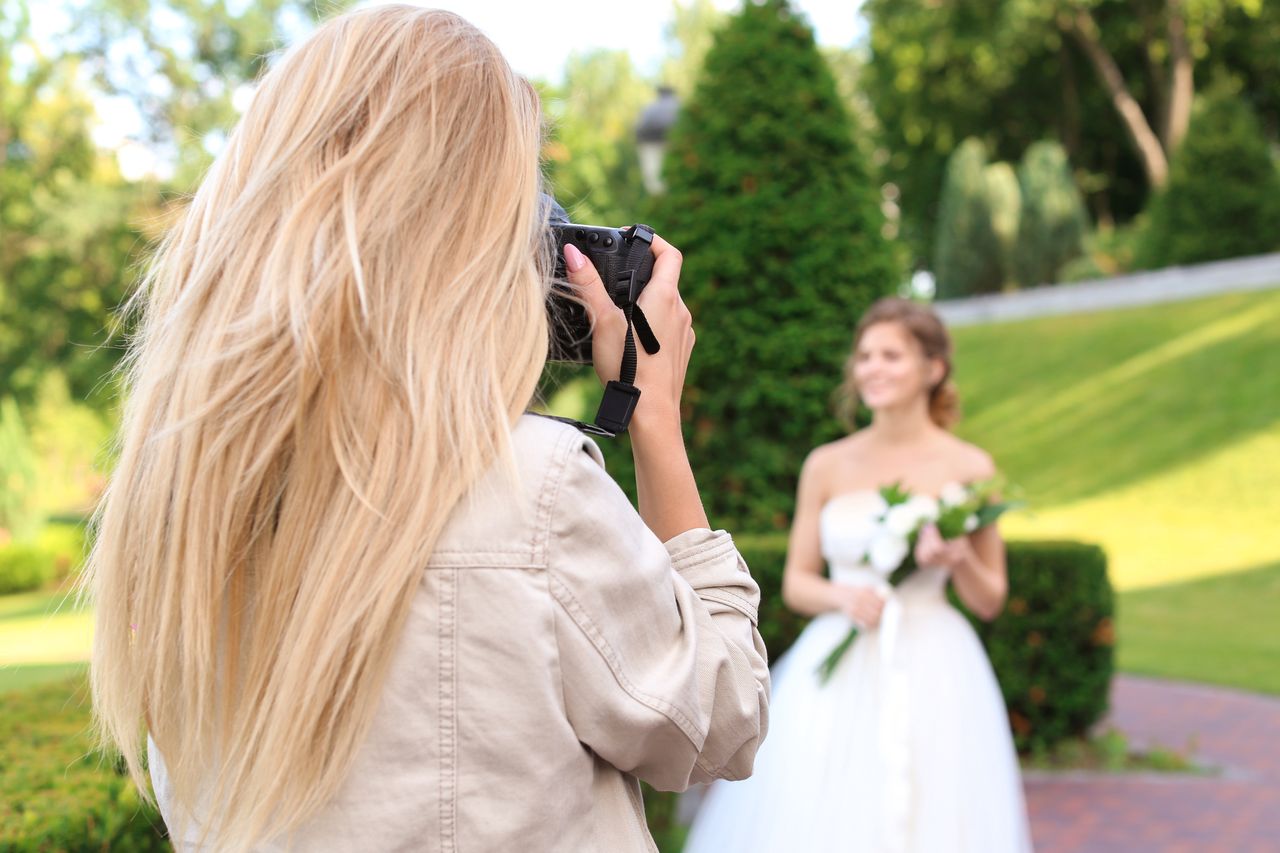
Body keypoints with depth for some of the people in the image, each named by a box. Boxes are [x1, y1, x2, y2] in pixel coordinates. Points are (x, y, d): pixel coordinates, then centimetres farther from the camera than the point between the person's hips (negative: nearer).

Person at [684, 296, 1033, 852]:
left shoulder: (969, 469, 1)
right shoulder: (827, 466, 5)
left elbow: (990, 600, 7)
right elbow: (794, 583, 8)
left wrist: (959, 559, -13)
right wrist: (843, 596, -12)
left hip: (932, 675, -1)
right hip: (839, 674, 1)